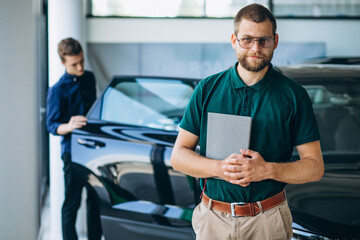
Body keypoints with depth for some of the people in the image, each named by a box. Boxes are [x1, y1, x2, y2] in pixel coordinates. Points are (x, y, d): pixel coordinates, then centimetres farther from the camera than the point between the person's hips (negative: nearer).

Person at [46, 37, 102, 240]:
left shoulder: (89, 78, 7)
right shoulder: (58, 90, -13)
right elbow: (52, 125, -13)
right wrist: (68, 126, -34)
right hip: (73, 152, -6)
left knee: (96, 199, 15)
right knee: (72, 202, -1)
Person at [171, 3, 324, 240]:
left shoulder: (293, 95, -3)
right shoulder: (207, 89, 1)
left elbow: (315, 167, -2)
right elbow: (179, 156, 1)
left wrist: (268, 170, -18)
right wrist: (220, 168, -16)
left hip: (268, 221, -1)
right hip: (213, 219, 1)